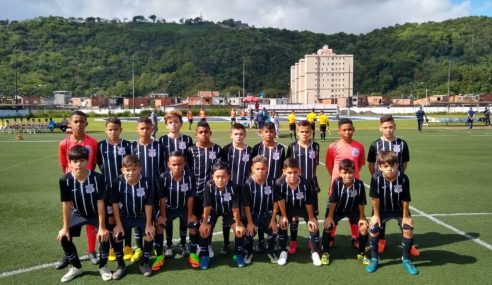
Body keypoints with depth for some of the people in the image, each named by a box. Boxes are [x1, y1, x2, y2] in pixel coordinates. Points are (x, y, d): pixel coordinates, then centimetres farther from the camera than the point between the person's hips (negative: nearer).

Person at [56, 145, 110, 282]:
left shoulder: (97, 178, -29)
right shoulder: (65, 180, -23)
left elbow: (100, 203, -23)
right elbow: (66, 204, -14)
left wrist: (102, 227, -21)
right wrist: (66, 227, -10)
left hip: (96, 214, -3)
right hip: (78, 213, 3)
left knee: (104, 235, -21)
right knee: (64, 237, -7)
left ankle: (103, 266, 7)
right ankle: (76, 267, 18)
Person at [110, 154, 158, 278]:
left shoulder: (147, 182, -21)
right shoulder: (118, 183, -20)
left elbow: (148, 205, -14)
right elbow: (115, 204, -12)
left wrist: (149, 224, -12)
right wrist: (118, 224, -13)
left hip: (142, 216, 0)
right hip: (125, 216, 1)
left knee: (150, 234, -19)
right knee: (116, 235, -19)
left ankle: (144, 262, 7)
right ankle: (120, 265, 4)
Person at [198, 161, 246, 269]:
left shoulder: (233, 187, -35)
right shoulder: (209, 186, -35)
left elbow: (235, 208, -24)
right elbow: (207, 207, -24)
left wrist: (238, 225, -17)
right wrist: (204, 223, -18)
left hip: (228, 211, 0)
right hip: (213, 210, 0)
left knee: (241, 230, -13)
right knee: (204, 230, -18)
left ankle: (238, 254, 11)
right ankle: (204, 255, 5)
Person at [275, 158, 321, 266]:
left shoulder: (305, 184, -35)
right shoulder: (279, 183, -34)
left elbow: (309, 203, -19)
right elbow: (280, 200, -16)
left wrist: (311, 218, -8)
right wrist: (284, 216, -8)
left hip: (304, 208, 0)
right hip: (288, 208, 1)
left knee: (314, 226, -11)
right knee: (282, 225, -11)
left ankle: (315, 252, 8)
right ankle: (283, 251, 9)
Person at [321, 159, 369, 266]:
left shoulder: (359, 184, -27)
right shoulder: (337, 183, -31)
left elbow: (361, 203, -13)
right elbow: (333, 201, -20)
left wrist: (362, 217, -6)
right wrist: (330, 216, -15)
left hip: (353, 210, 2)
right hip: (336, 209, -1)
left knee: (364, 227, -9)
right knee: (328, 226, -16)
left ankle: (361, 254, 14)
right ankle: (325, 253, 5)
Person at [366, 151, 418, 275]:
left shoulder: (403, 179, -28)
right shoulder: (376, 179, -30)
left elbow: (405, 200, -16)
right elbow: (375, 198, -17)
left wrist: (405, 216, -8)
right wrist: (376, 215, -9)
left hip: (400, 210, 0)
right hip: (382, 210, 0)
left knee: (408, 229, -9)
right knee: (373, 228, -10)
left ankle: (406, 260, 13)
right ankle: (374, 259, 10)